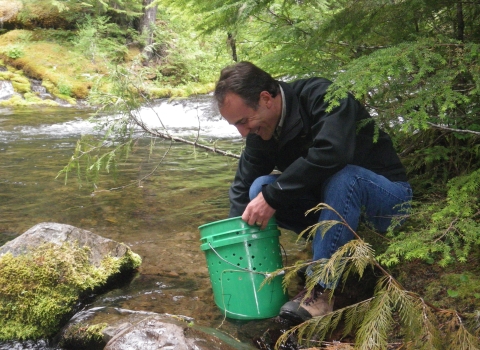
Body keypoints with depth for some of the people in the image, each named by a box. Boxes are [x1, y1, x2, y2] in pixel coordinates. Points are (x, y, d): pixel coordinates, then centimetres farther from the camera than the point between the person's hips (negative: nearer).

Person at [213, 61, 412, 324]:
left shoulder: (322, 96, -24)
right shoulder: (261, 130, -3)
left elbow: (331, 153, -41)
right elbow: (242, 188, -1)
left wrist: (272, 197, -37)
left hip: (388, 196, -6)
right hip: (329, 196, 6)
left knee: (341, 177, -38)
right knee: (260, 187, -15)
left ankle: (321, 291, -30)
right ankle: (339, 243, -4)